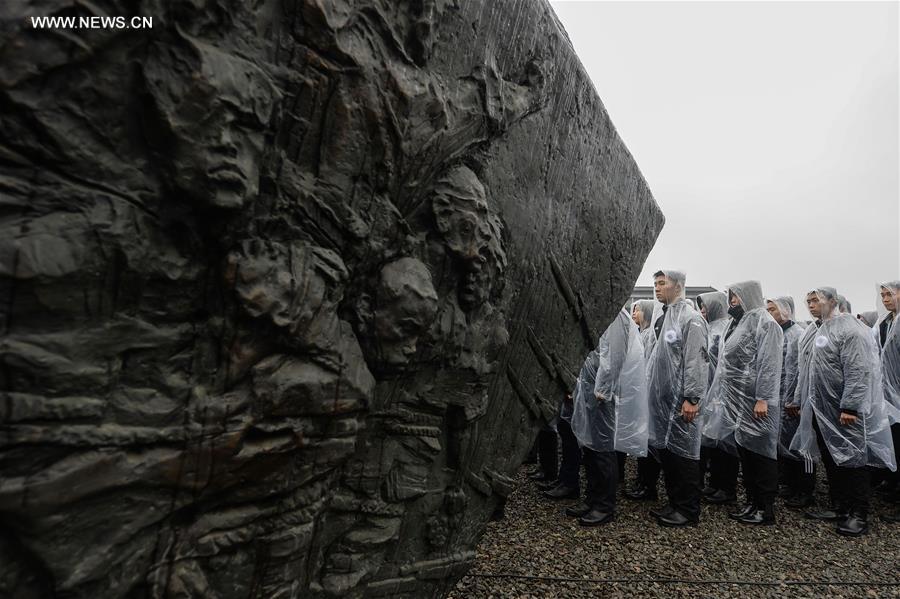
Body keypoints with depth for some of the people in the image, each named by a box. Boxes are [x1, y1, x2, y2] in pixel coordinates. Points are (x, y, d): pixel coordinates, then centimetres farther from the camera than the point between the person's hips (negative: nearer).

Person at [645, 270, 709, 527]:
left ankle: (689, 510, 13)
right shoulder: (660, 318, 15)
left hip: (680, 400, -8)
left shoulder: (690, 318, -11)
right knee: (665, 450, 14)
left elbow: (696, 361, -17)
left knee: (683, 453, 1)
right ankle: (674, 503, 26)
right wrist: (650, 391, 16)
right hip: (660, 399, 8)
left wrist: (691, 398, -20)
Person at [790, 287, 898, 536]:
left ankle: (859, 515, 11)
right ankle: (842, 508, 25)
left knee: (852, 461, 1)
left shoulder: (848, 328, -13)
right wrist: (803, 401, 18)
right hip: (822, 411, 8)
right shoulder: (820, 331, 13)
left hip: (846, 412, -8)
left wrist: (849, 406, -24)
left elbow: (858, 371, -21)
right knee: (831, 462, 13)